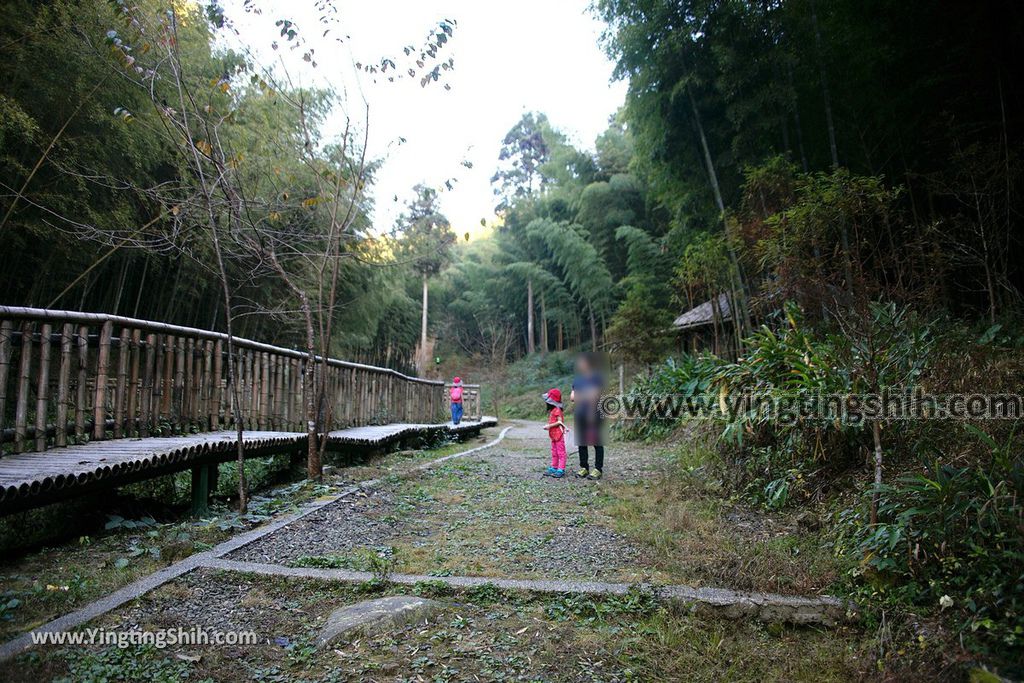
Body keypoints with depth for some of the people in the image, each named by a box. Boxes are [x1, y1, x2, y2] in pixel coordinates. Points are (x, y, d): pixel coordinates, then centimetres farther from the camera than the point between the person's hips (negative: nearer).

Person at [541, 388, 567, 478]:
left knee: (561, 452, -4)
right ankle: (553, 468, 24)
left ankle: (561, 470, -1)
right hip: (553, 434, 10)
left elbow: (559, 422, -21)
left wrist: (549, 426, -20)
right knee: (554, 452, 16)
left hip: (558, 434, -10)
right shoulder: (551, 410, 13)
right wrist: (548, 426, 1)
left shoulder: (557, 410, -16)